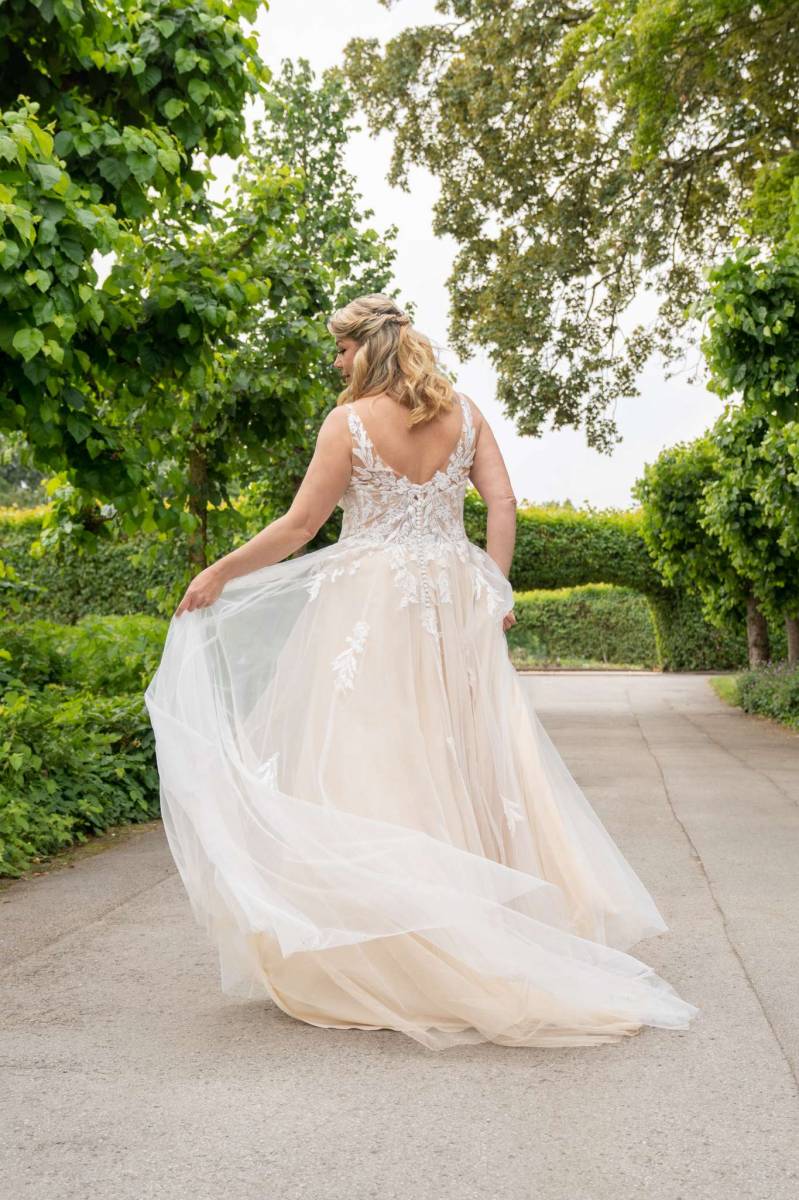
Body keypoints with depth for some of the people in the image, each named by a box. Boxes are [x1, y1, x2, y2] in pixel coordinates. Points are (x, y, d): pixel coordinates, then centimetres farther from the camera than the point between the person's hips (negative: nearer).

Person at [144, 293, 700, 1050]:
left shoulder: (349, 421, -7)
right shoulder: (463, 412, 6)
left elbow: (298, 527, -7)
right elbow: (501, 503, 2)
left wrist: (219, 574, 2)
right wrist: (495, 590, 7)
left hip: (370, 602, -5)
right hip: (451, 601, 5)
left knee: (371, 765, -1)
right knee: (467, 758, 10)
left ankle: (381, 949, 2)